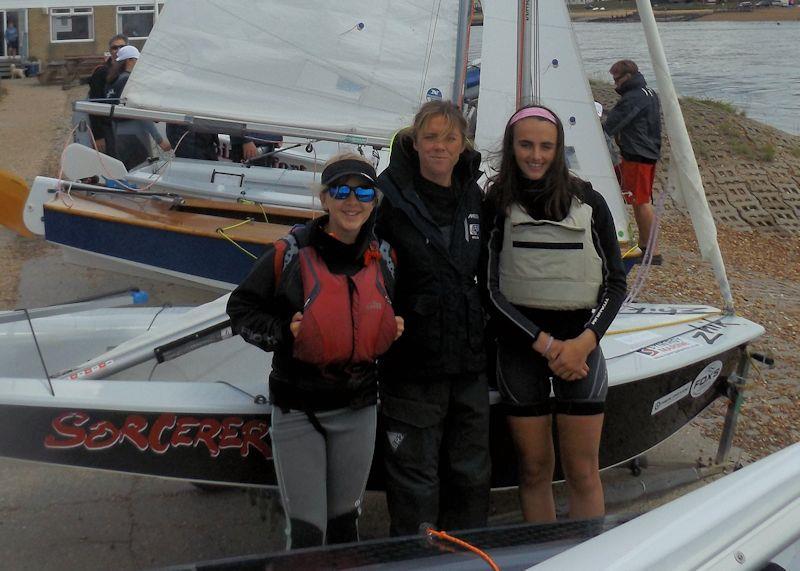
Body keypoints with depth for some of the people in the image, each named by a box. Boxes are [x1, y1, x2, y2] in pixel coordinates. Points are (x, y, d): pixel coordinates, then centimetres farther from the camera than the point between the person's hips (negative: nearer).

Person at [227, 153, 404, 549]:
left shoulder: (384, 259, 0)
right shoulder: (290, 254, -13)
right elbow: (241, 309, -5)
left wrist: (394, 331, -3)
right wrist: (283, 332, -20)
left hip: (358, 411, 4)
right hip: (297, 411, -4)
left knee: (344, 521, 21)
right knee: (306, 531, 1)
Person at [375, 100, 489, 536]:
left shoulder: (474, 197, 8)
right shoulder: (390, 194, -8)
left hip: (469, 361, 5)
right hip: (412, 361, -5)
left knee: (471, 477, 15)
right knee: (415, 483, 5)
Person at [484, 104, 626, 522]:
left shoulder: (588, 202, 3)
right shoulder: (496, 205, -1)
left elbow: (616, 281, 5)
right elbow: (492, 290, -4)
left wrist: (584, 341, -10)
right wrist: (546, 344, -12)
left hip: (580, 343, 1)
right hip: (520, 345, 0)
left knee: (582, 472, 2)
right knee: (534, 470, 8)